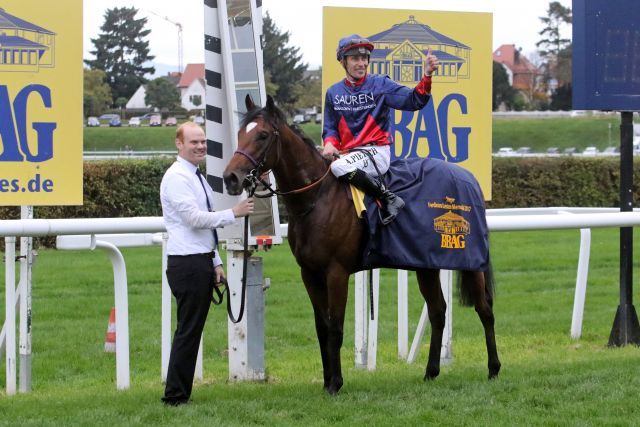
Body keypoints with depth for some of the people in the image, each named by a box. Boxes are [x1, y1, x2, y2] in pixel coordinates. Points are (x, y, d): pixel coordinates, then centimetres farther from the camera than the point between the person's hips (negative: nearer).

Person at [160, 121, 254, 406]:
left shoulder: (197, 178, 18)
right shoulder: (177, 178, -12)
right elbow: (195, 218, -21)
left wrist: (216, 263, 17)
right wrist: (234, 213, -17)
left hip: (202, 263, 10)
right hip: (187, 264, -10)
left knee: (193, 330, 10)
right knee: (188, 330, -8)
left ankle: (180, 393, 14)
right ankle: (175, 396, -4)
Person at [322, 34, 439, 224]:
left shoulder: (380, 84, 0)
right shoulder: (334, 93, 10)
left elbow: (413, 101, -9)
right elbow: (330, 128, 15)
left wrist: (427, 75, -25)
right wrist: (329, 143, -8)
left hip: (377, 151, -6)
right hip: (347, 152, 6)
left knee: (339, 167, -32)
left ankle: (389, 199, -23)